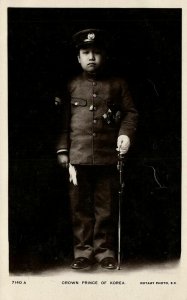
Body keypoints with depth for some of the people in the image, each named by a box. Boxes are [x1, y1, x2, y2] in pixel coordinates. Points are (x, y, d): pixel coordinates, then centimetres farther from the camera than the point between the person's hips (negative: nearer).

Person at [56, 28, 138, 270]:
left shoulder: (118, 84, 10)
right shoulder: (71, 86, 10)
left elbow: (130, 112, 9)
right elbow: (63, 121, 8)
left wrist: (126, 133, -10)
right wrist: (62, 150, 2)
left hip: (108, 158, 0)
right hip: (78, 158, 1)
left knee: (106, 208, 5)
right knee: (80, 207, 5)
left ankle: (105, 252, 17)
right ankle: (83, 252, 15)